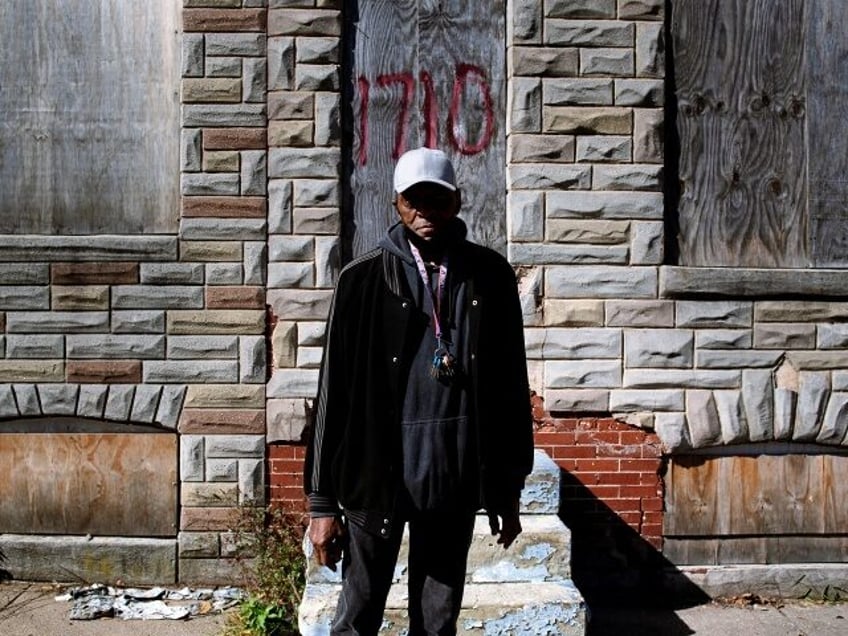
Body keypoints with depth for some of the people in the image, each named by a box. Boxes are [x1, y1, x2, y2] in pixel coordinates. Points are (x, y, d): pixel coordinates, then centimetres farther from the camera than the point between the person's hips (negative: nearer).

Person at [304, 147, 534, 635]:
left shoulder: (490, 276, 2)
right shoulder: (363, 280, -3)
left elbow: (511, 384, 6)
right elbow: (336, 392, -4)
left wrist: (509, 489, 8)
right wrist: (322, 501, -4)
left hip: (455, 480, 2)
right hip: (376, 476, -1)